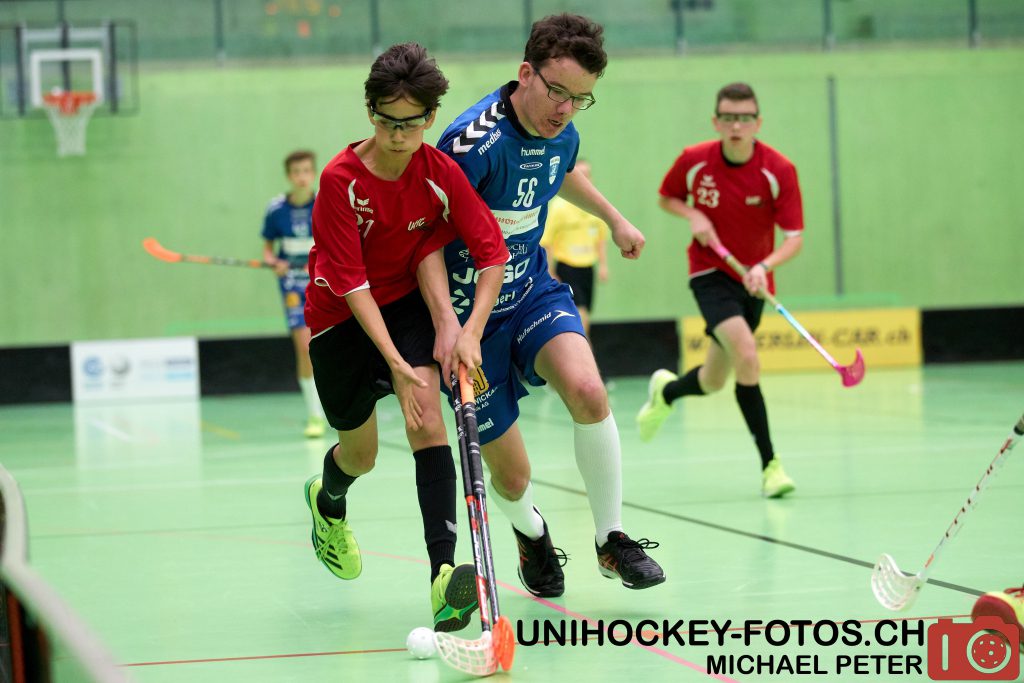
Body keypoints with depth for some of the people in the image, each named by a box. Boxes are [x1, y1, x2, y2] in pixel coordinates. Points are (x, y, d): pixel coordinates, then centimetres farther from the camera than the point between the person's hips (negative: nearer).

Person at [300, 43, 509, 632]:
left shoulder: (441, 173, -15)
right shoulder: (341, 180, -23)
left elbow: (493, 252, -12)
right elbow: (352, 284, -26)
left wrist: (471, 331, -27)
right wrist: (396, 364, -34)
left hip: (408, 302, 1)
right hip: (343, 318, -1)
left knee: (427, 422, -23)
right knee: (361, 456, 13)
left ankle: (444, 572, -31)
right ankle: (329, 501, 52)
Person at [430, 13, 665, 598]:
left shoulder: (562, 133, -3)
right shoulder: (474, 142, -27)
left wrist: (615, 219, 34)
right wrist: (449, 329, -34)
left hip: (534, 291, 5)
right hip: (471, 313, -5)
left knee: (587, 391, -26)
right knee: (511, 475, -1)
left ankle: (611, 538, -7)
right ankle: (531, 532, 38)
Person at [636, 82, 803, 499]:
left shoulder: (779, 170, -16)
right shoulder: (694, 161, -13)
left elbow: (794, 238, -16)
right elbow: (666, 198, 7)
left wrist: (764, 266, -35)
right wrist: (693, 216, -14)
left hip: (752, 280, 3)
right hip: (710, 273, -3)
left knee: (712, 383, 12)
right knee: (746, 355, -27)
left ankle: (666, 391, 48)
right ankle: (769, 464, -22)